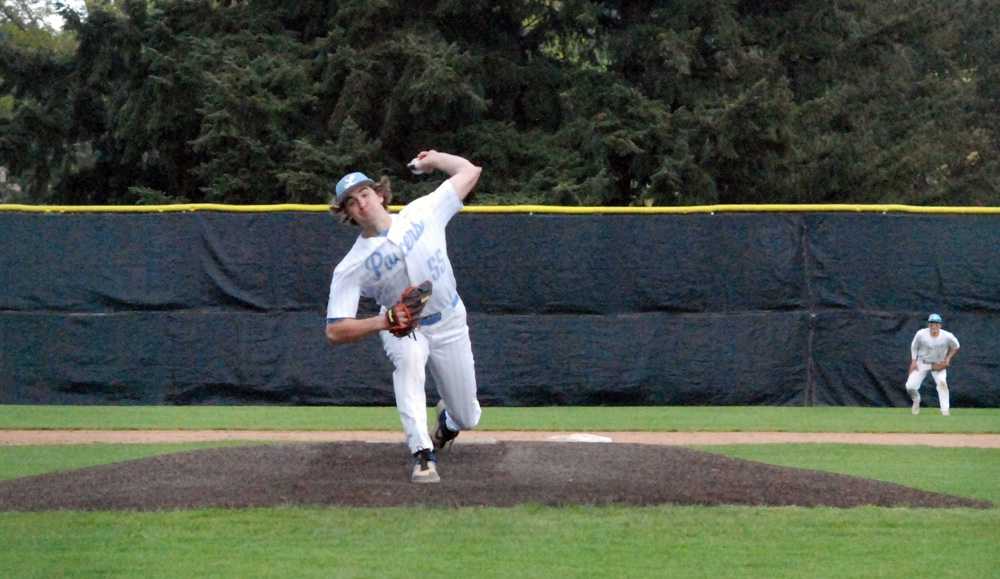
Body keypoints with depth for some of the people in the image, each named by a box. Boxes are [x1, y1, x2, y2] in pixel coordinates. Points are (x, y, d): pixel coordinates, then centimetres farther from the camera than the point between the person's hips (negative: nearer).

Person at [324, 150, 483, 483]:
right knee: (408, 356, -40)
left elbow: (469, 172, -6)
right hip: (400, 329, -2)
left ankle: (447, 420, 48)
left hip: (449, 324, 2)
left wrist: (432, 160, 5)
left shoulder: (422, 213, -14)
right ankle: (423, 456, -40)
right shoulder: (351, 267, -20)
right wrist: (382, 323, -39)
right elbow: (335, 332, -25)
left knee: (467, 419, 7)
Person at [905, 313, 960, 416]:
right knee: (910, 386, -11)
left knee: (942, 381, -28)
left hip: (939, 364, -1)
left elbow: (955, 347, 1)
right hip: (922, 363, 1)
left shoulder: (947, 336, -20)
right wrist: (913, 361, -8)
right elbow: (914, 347, 0)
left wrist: (948, 359, -9)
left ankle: (945, 409, -21)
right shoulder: (921, 334, -19)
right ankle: (916, 400, 25)